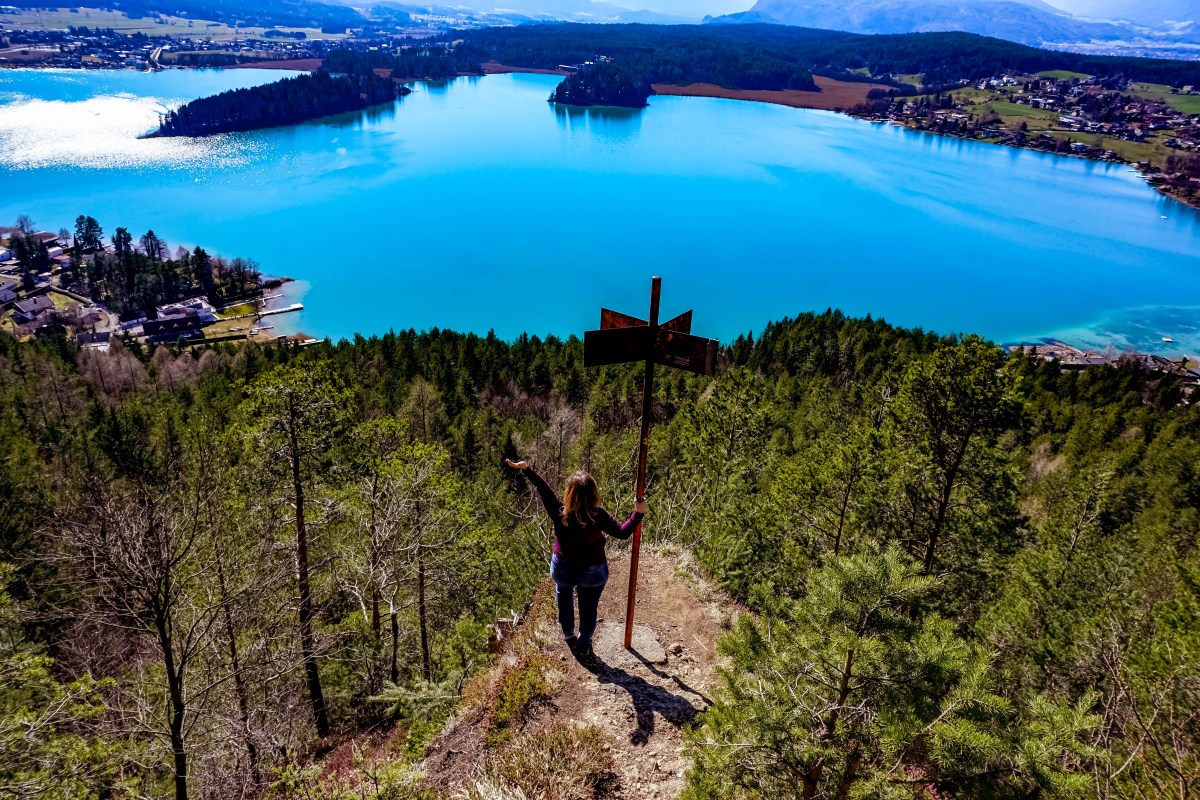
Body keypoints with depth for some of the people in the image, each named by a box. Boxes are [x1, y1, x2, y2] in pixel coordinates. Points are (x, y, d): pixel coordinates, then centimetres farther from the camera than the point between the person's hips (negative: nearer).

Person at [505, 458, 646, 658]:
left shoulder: (559, 512, -25)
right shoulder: (598, 517, -27)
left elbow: (543, 488, -16)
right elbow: (622, 532, -20)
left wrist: (526, 468, -7)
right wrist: (638, 513, -13)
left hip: (563, 570, 2)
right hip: (593, 573, -2)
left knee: (564, 596, 33)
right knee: (588, 608, 19)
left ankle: (568, 633, 47)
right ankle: (584, 646, 35)